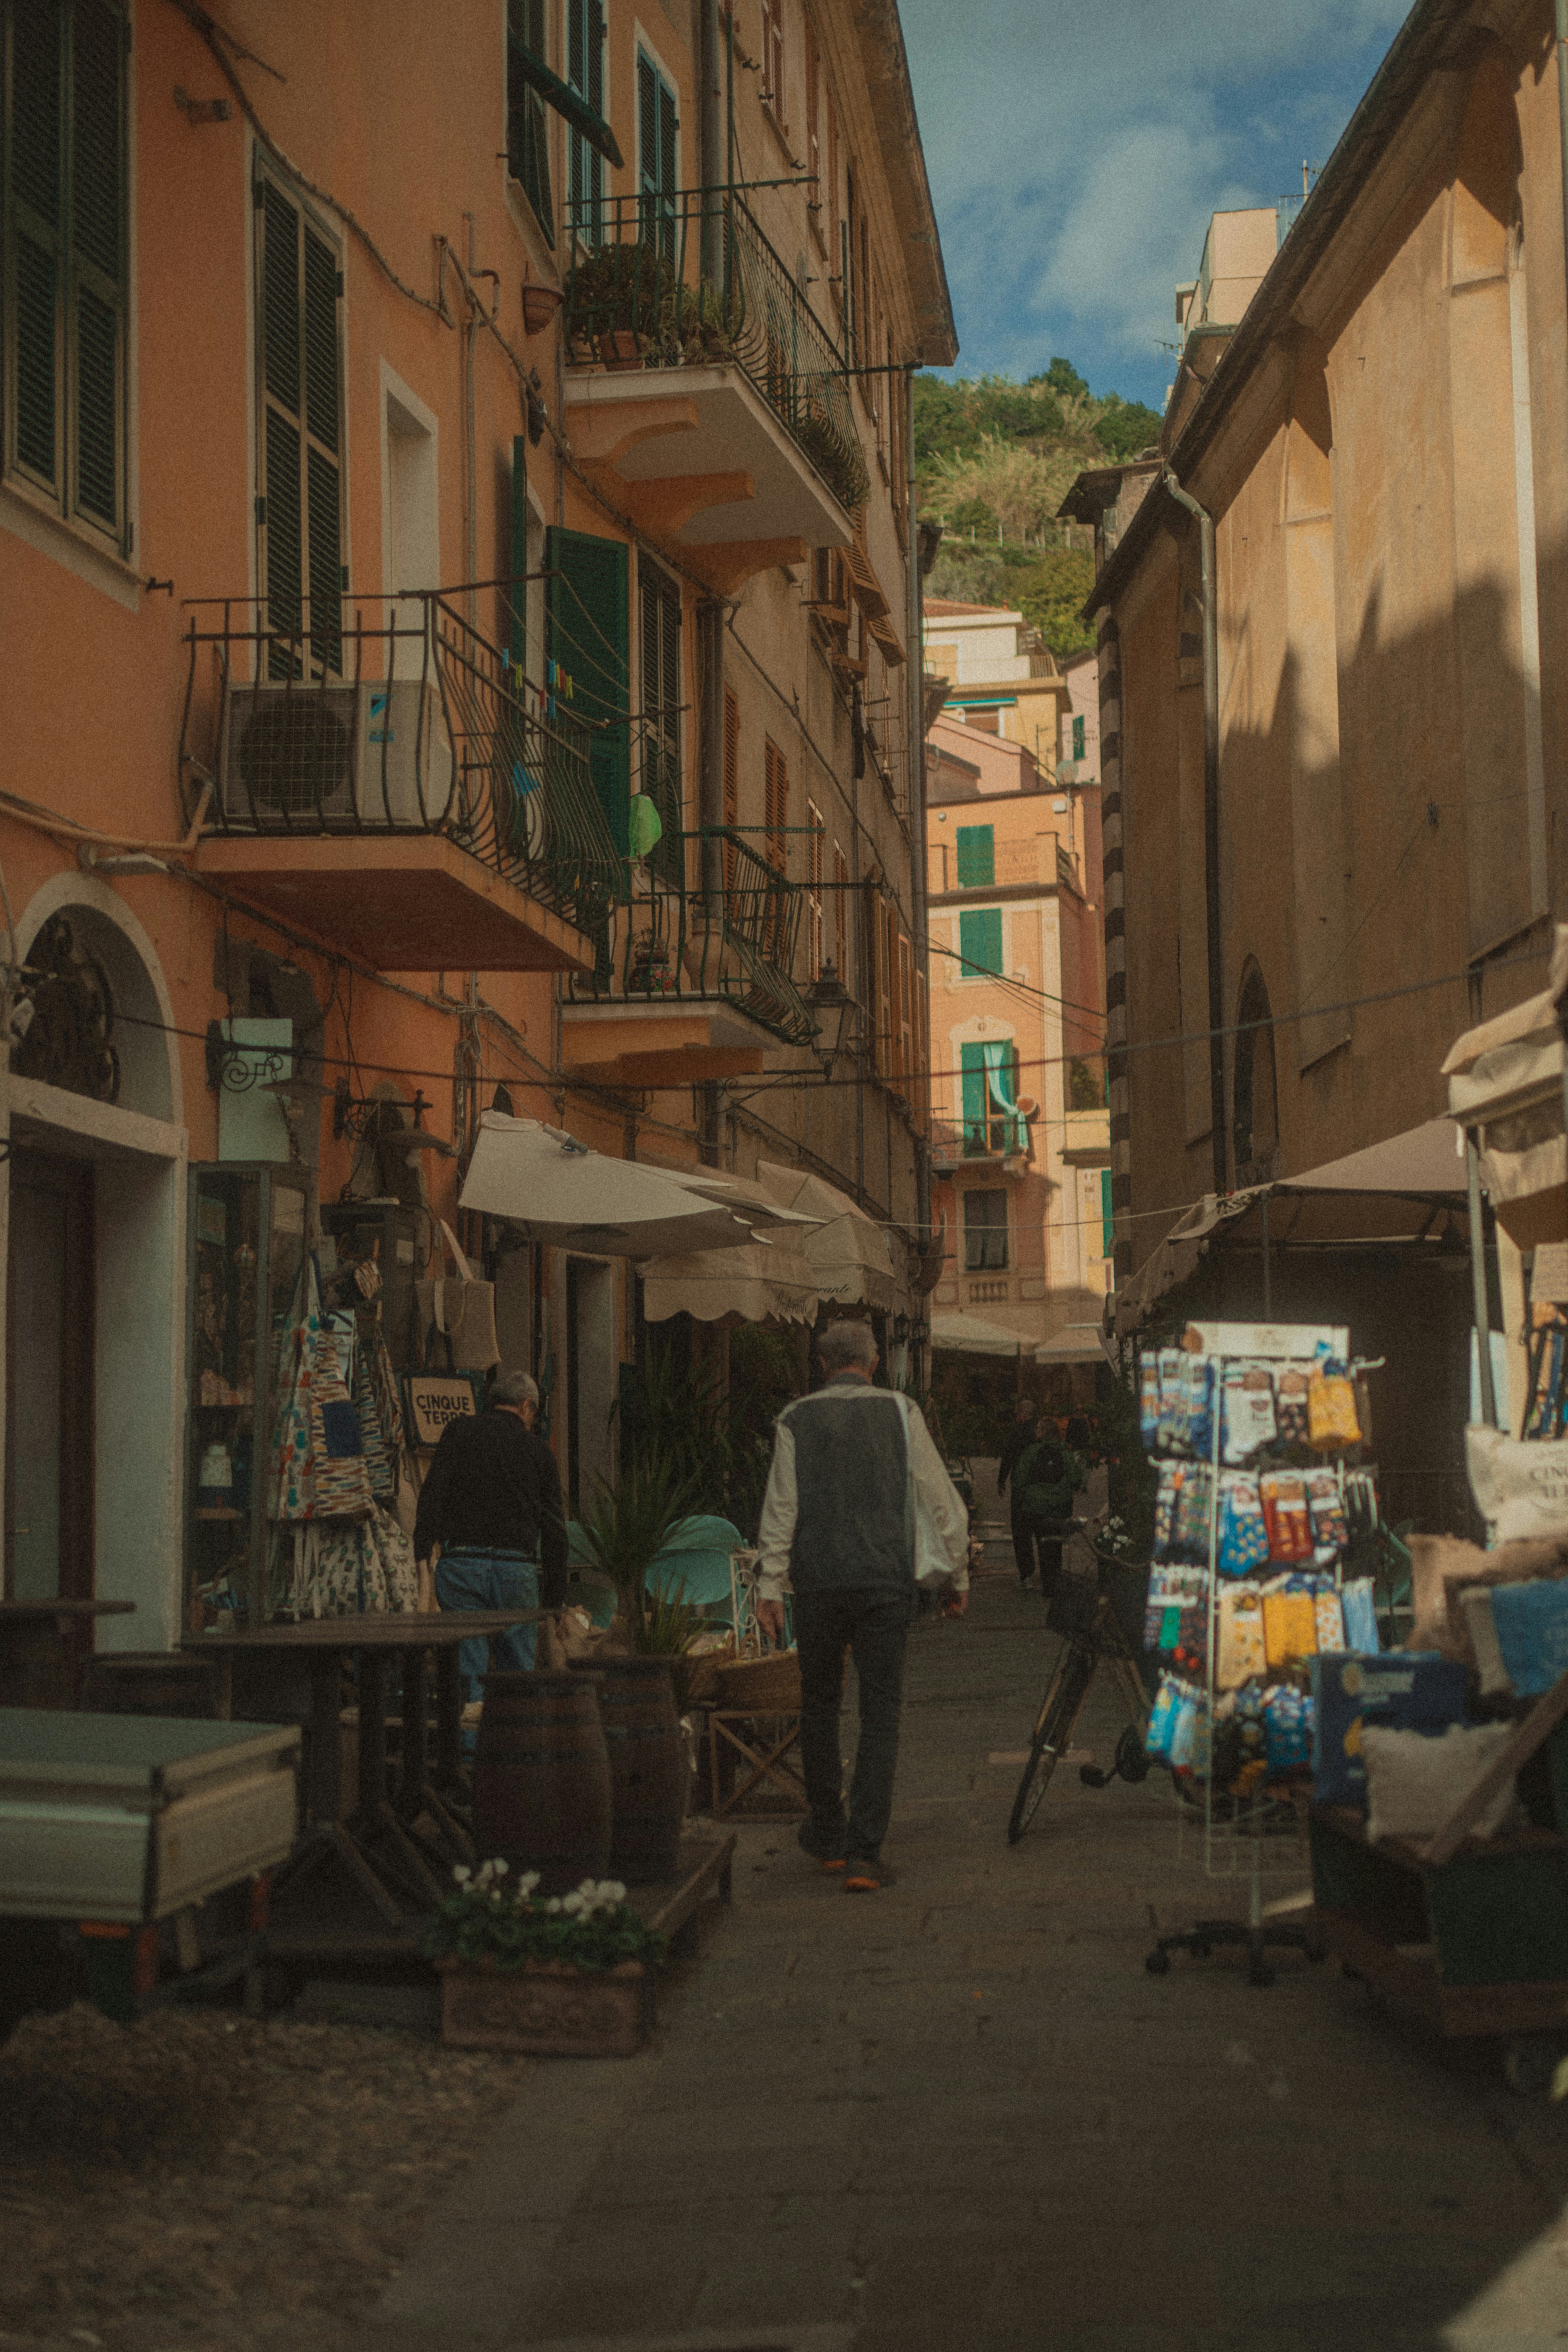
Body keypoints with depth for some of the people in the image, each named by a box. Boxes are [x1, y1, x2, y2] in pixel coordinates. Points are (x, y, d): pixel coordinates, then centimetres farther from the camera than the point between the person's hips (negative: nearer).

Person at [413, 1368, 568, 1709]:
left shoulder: (460, 1432, 9)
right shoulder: (538, 1450, 12)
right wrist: (554, 1596, 17)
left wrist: (418, 1553, -5)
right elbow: (554, 1527, 12)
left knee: (469, 1665, 1)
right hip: (518, 1567, 1)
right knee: (520, 1668, 9)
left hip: (462, 1560, -1)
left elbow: (433, 1493, -3)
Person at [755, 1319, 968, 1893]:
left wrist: (770, 1586, 2)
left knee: (820, 1705, 16)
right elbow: (939, 1496, 5)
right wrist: (958, 1571, 14)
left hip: (817, 1581, 1)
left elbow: (780, 1507, 0)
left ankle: (827, 1835, 26)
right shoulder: (900, 1413, 2)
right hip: (886, 1579, -1)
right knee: (880, 1712, 1)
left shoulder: (796, 1420, 3)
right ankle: (864, 1852, -6)